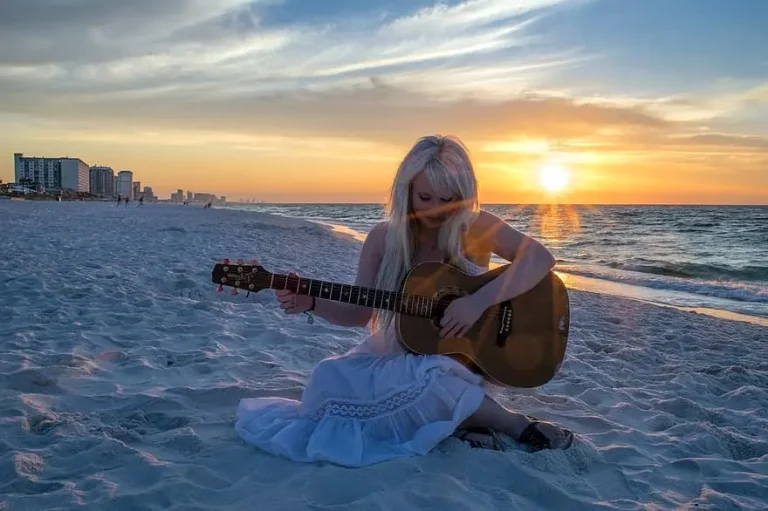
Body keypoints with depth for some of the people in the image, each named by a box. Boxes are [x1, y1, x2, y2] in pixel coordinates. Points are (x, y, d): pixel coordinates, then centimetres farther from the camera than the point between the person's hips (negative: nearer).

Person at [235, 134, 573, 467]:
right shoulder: (383, 238, -3)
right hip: (394, 355, 5)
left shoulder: (475, 228, -10)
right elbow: (359, 312, 1)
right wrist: (310, 303, -18)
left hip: (457, 359, -4)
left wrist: (480, 301, -33)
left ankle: (516, 424, -11)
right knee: (332, 378, -23)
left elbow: (541, 258, -23)